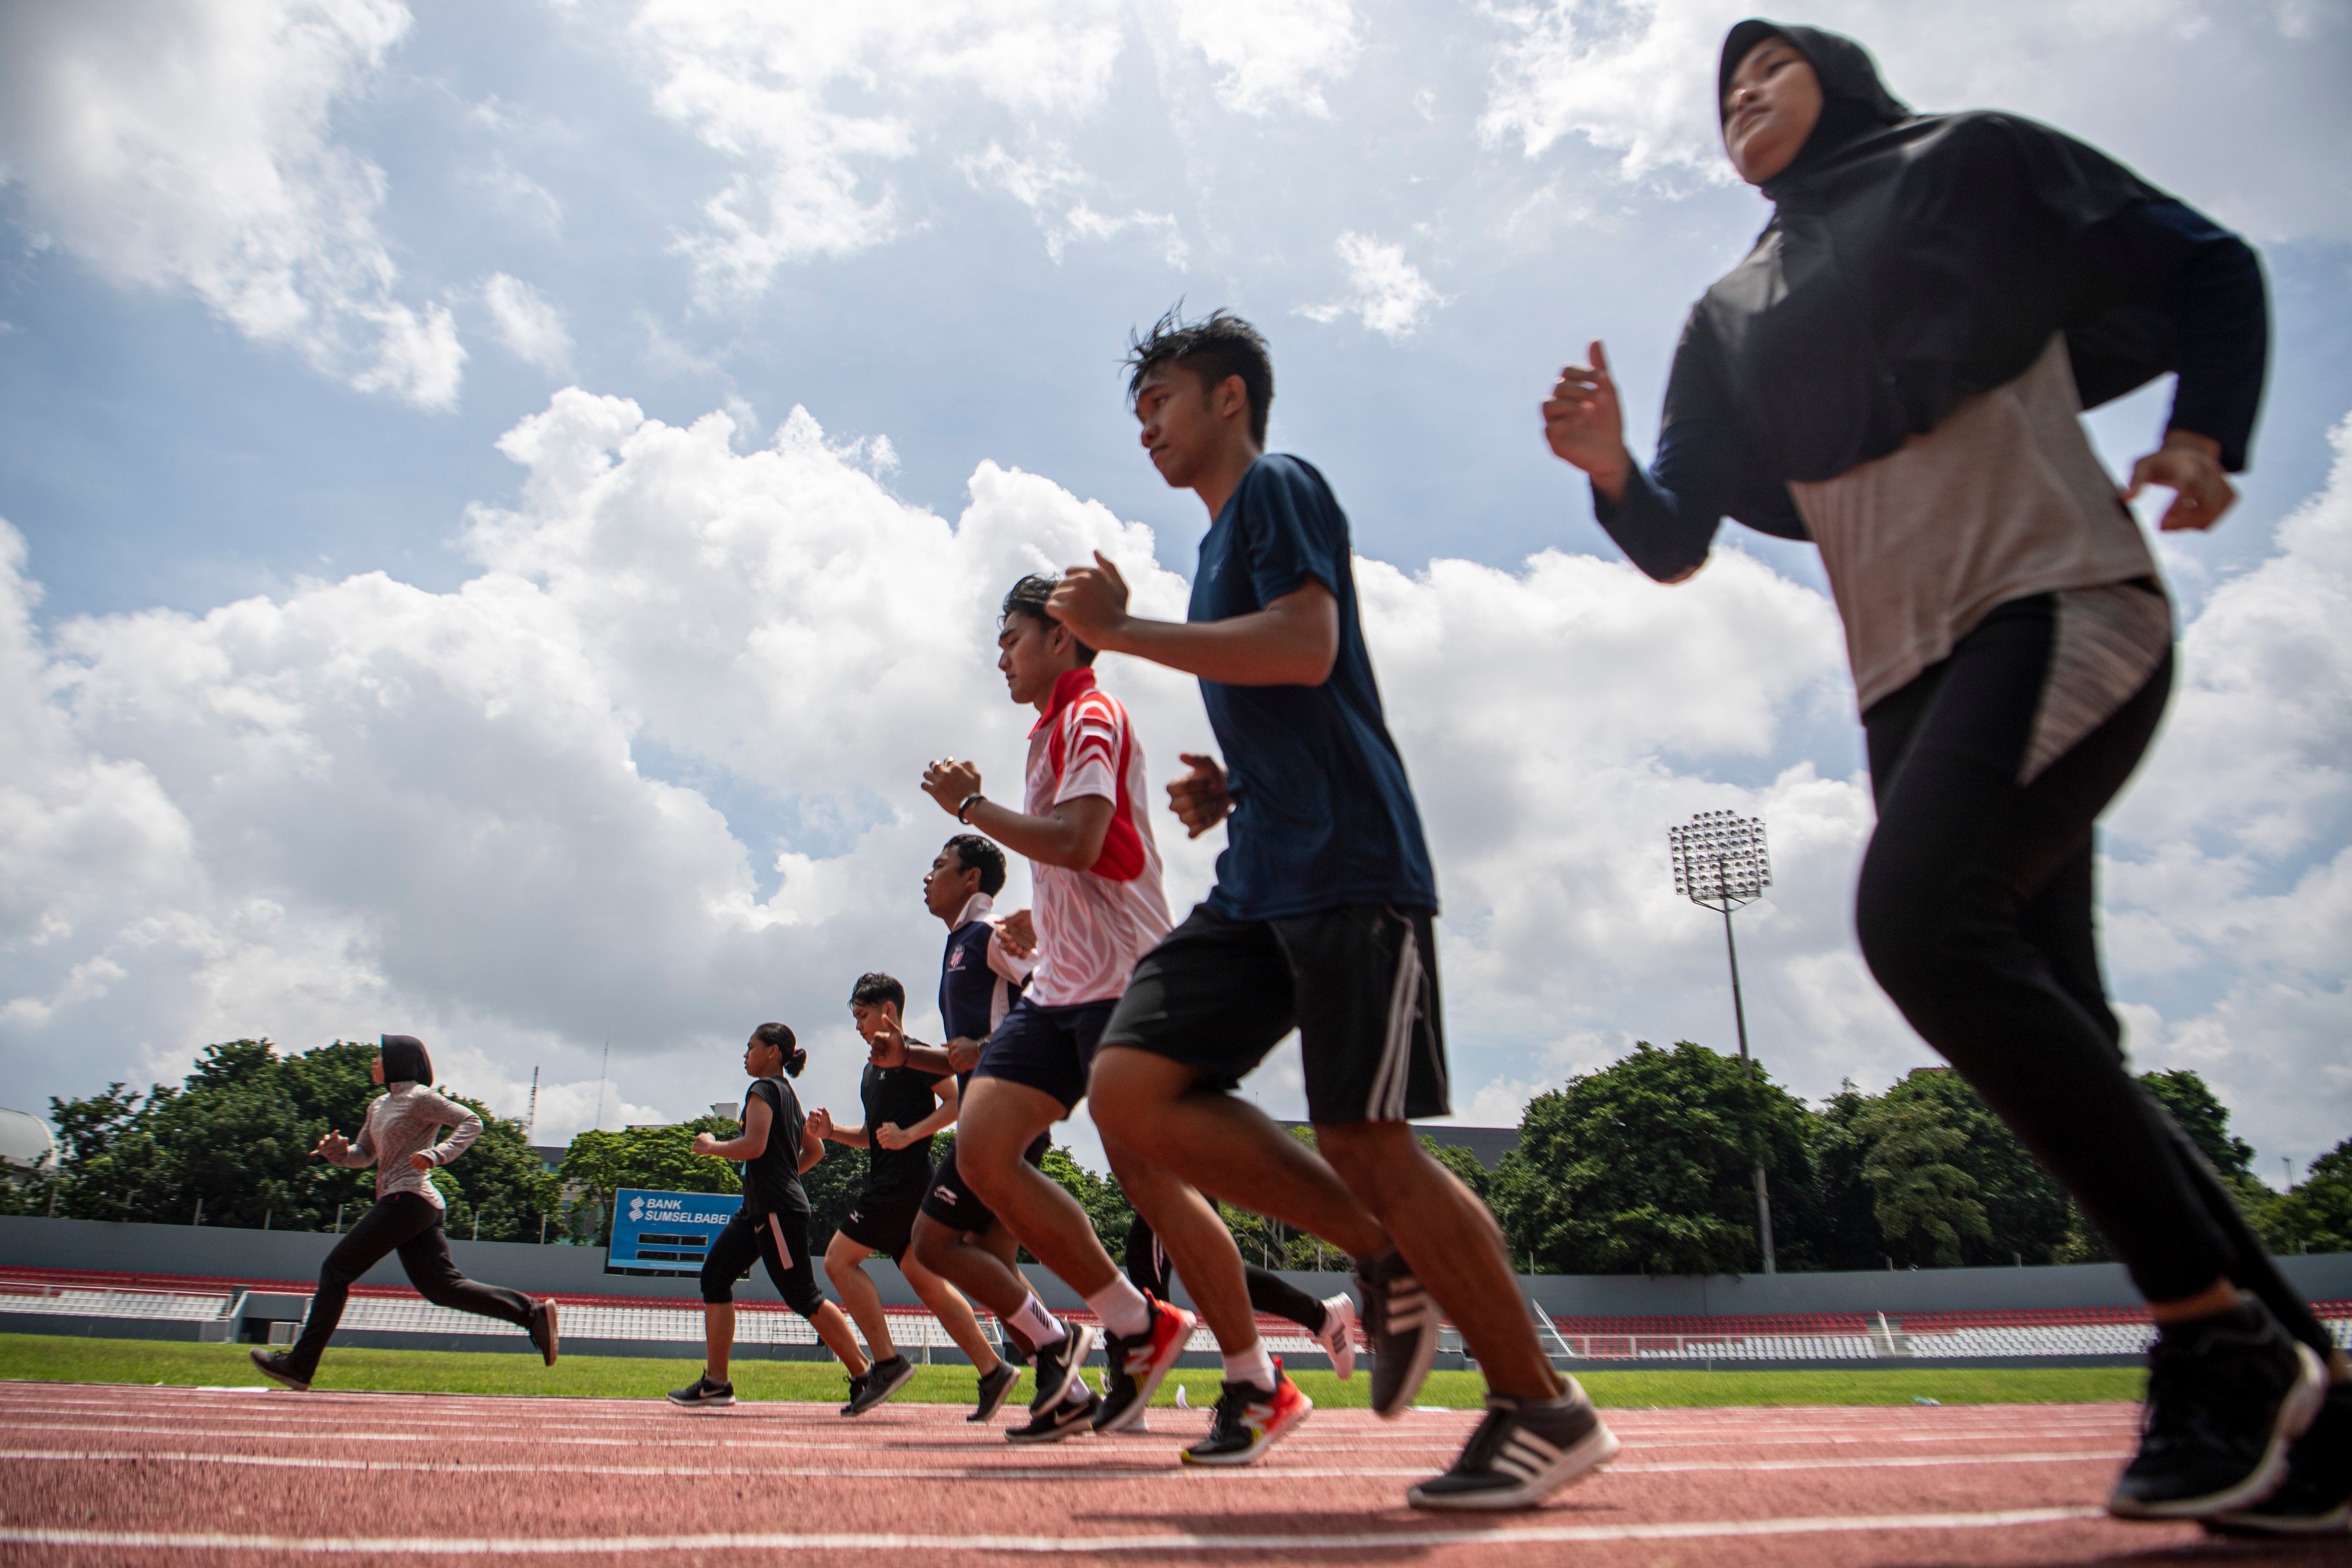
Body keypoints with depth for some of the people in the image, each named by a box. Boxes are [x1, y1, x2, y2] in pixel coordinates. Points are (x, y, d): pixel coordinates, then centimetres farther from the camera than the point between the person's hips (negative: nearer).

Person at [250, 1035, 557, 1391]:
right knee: (442, 1287, 2)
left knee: (335, 1269, -3)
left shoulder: (420, 1098, -7)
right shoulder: (378, 1106, 21)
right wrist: (336, 1150, 5)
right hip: (410, 1205, 9)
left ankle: (300, 1366, 3)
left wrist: (436, 1154, -28)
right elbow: (363, 1156, 26)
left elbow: (471, 1122, -14)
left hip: (408, 1199, -9)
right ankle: (532, 1312, -4)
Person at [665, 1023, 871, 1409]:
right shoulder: (789, 1095, 19)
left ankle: (864, 1373, 1)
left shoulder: (763, 1089, -10)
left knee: (803, 1297, -5)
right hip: (759, 1208, 10)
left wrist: (710, 1146, -6)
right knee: (715, 1274, 7)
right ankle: (715, 1382, 8)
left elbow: (753, 1146, -21)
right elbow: (816, 1149, 24)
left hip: (778, 1210, -10)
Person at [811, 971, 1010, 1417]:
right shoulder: (873, 1069, 22)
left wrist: (909, 1135, -21)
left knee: (839, 1259, -9)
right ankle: (992, 1371, 7)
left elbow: (956, 1101, -14)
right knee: (925, 1280, 7)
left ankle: (888, 1363, -7)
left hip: (906, 1181, -9)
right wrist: (832, 1131, 11)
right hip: (889, 1184, 9)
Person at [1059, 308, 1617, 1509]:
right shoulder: (1221, 545, 27)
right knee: (1131, 1087, -5)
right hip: (1262, 882, 9)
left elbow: (1306, 649, -17)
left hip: (1348, 870, -9)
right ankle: (1386, 1253, 7)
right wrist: (1228, 791, 14)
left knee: (1367, 1142, -9)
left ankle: (1543, 1410, 9)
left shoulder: (1280, 488, 1)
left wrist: (1120, 628, -10)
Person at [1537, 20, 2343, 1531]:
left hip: (2062, 607, -6)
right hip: (1907, 677, 6)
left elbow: (2211, 269, 12)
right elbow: (1678, 540, 12)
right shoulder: (1733, 320, 22)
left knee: (1921, 917, -28)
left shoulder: (1976, 164, 12)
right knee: (2053, 1030, 1)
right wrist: (1612, 469, -9)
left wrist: (2205, 439, -4)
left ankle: (2219, 1332, -14)